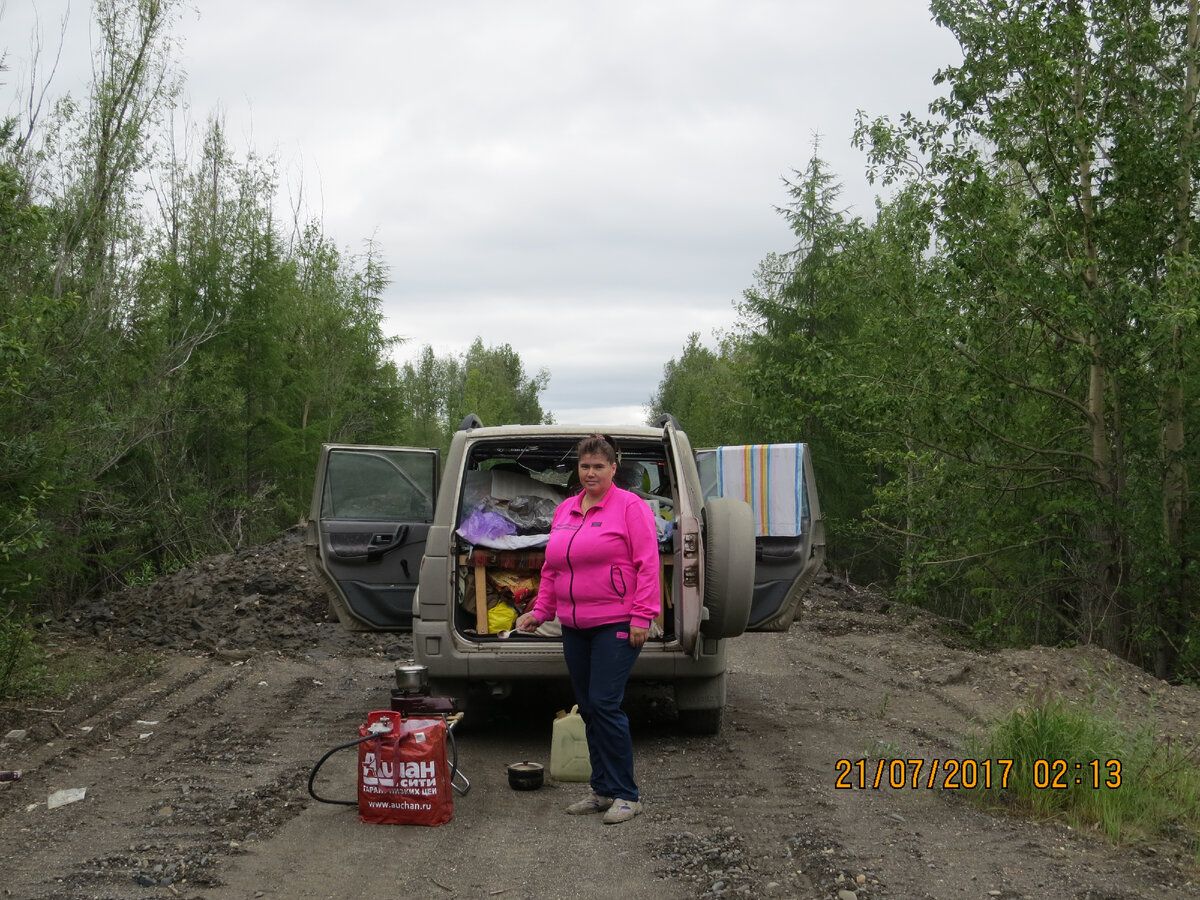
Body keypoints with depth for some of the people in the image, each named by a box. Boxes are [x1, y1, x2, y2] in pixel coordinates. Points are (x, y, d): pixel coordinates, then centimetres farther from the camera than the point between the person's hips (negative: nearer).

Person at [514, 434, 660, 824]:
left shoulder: (630, 506, -5)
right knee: (588, 708, 10)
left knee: (605, 705, -11)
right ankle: (602, 791, 20)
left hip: (617, 625, -7)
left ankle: (626, 795, -2)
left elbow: (647, 564, -10)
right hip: (574, 627, 7)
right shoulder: (564, 510, 15)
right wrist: (540, 610, 13)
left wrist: (642, 616, -16)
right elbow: (552, 569, 21)